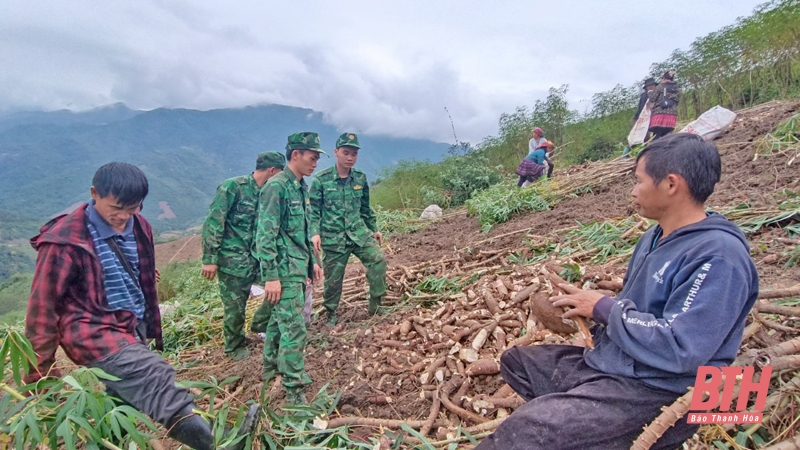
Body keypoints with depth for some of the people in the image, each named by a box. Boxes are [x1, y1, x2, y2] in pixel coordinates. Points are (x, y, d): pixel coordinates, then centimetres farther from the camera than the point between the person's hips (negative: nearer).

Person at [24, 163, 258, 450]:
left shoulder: (138, 227, 4)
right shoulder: (66, 240, -14)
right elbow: (44, 305, -9)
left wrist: (153, 328, 21)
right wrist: (41, 372, -3)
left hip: (134, 328, 7)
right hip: (95, 332, -7)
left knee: (125, 399, 16)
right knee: (156, 378, -27)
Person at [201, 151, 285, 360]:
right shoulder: (233, 187, -13)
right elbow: (212, 223, -15)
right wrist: (209, 259, -17)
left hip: (258, 257, 6)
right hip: (233, 259, -6)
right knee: (234, 306, 5)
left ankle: (261, 323, 24)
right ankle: (235, 347, 29)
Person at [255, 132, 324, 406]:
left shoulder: (301, 187, 12)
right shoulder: (276, 186, -16)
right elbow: (266, 235, -19)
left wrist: (312, 260, 20)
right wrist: (271, 276, -21)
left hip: (298, 268, 9)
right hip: (284, 270, -9)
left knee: (279, 320, 21)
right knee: (294, 329, -6)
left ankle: (271, 369, 37)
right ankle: (294, 390, 4)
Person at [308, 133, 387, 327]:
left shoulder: (361, 178, 5)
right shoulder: (321, 179, -7)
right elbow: (313, 210, -5)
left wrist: (374, 229, 17)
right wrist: (315, 233, -18)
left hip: (359, 232, 3)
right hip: (333, 236, -3)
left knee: (378, 260, -16)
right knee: (333, 278, 5)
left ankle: (375, 305, -3)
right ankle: (331, 314, 26)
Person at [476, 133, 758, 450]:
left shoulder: (719, 256, -21)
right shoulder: (655, 236, 10)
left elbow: (678, 350, -28)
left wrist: (603, 309, -17)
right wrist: (589, 309, 1)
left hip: (657, 393, -10)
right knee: (515, 360, 16)